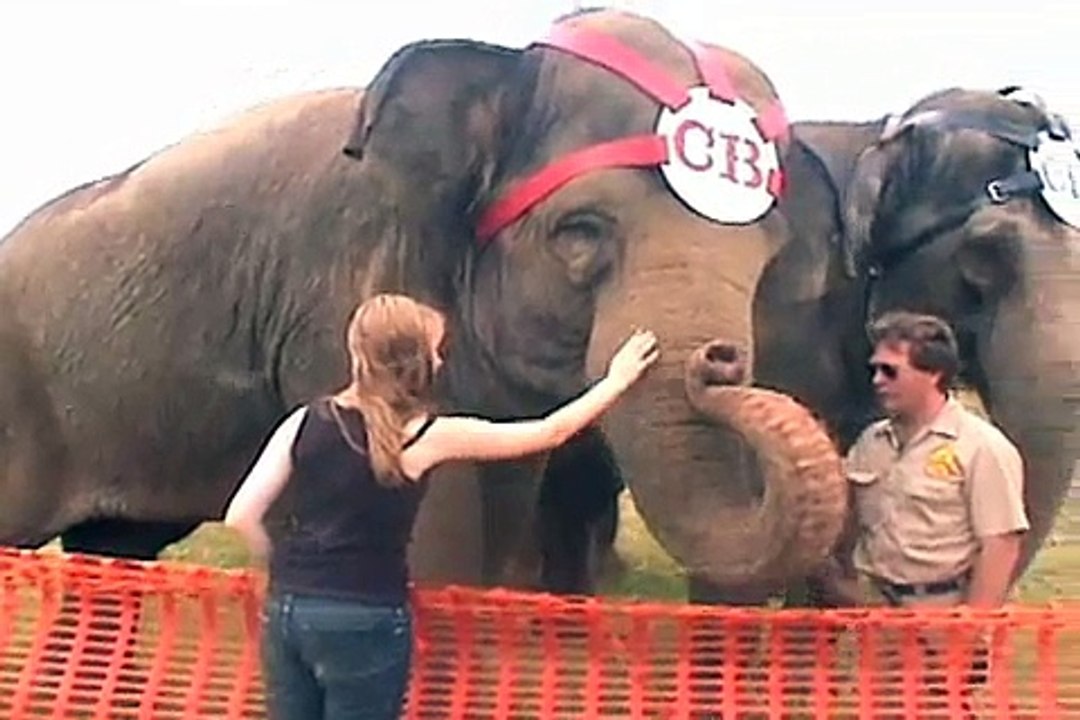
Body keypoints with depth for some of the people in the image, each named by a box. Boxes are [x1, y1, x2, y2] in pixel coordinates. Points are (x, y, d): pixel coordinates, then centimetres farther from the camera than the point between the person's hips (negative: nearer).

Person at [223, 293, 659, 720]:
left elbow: (241, 516, -2)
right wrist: (616, 382, 14)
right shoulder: (426, 436, -9)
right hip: (365, 622, -4)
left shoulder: (305, 422, 1)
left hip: (287, 610, 5)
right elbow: (550, 434, 0)